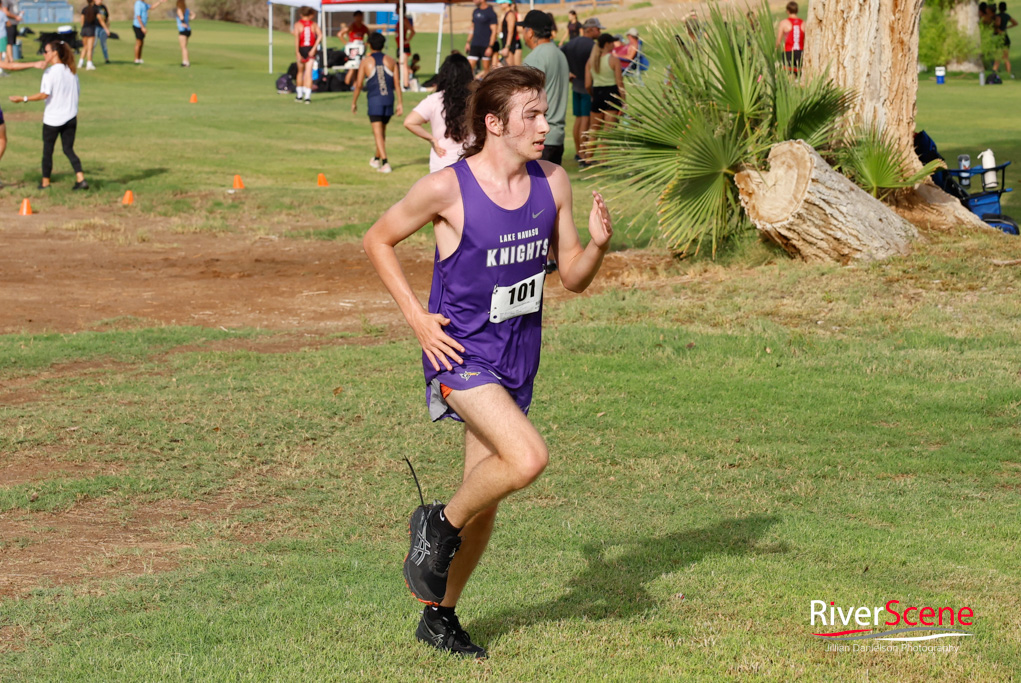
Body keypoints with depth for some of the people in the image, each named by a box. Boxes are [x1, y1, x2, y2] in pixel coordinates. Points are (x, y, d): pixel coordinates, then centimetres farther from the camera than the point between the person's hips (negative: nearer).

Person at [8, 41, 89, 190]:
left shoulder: (50, 72, -14)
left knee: (47, 150, 9)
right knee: (68, 150, 10)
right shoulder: (71, 71, 7)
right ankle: (80, 179, -4)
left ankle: (45, 182, 18)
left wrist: (23, 99, -14)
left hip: (52, 118, -6)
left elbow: (44, 94, -20)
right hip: (70, 117, 6)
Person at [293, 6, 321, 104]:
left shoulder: (298, 24, 1)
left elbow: (296, 38, -11)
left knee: (300, 72, 17)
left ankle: (299, 95, 23)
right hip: (311, 50, 0)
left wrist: (297, 53, -14)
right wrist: (314, 49, -10)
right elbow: (320, 36, -9)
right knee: (309, 73, -2)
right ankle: (307, 96, -13)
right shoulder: (314, 24, 6)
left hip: (301, 49, 0)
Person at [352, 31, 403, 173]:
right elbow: (397, 84, 2)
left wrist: (354, 102, 10)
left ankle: (385, 163, -17)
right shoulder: (390, 61, 6)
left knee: (378, 132, -5)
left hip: (374, 99, -4)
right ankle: (377, 159, 35)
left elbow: (359, 84, -2)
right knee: (382, 131, 20)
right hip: (389, 98, 4)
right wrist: (400, 103, 6)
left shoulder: (366, 62, -2)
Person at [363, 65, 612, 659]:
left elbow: (574, 278, 7)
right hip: (461, 353, -6)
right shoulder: (446, 188, -15)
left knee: (486, 499, 12)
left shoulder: (553, 182, 0)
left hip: (517, 359, 6)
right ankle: (439, 524, 0)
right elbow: (378, 240, -1)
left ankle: (440, 616, 30)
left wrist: (600, 243, -15)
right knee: (528, 458, -27)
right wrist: (417, 317, -9)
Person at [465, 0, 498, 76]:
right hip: (474, 45, 6)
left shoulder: (491, 12, -7)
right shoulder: (475, 11, 14)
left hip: (486, 45, -6)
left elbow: (494, 31, -10)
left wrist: (490, 46, -16)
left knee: (486, 69, -1)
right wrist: (468, 42, 15)